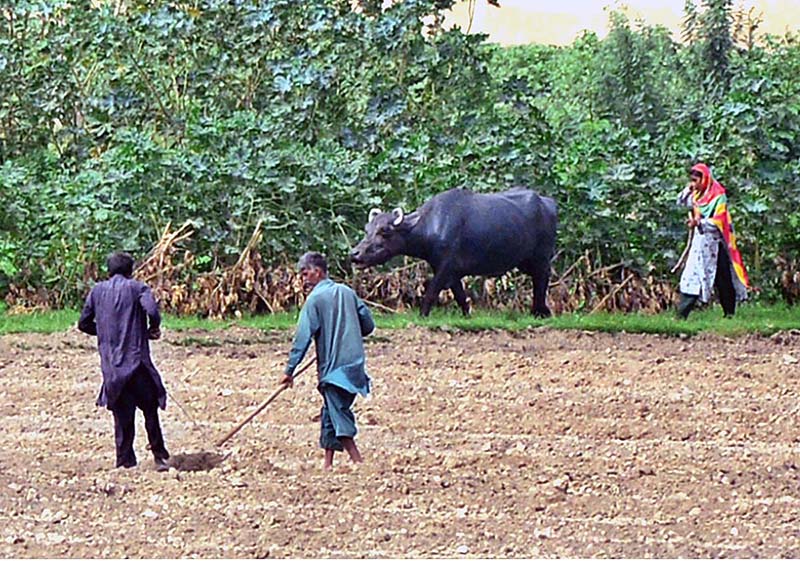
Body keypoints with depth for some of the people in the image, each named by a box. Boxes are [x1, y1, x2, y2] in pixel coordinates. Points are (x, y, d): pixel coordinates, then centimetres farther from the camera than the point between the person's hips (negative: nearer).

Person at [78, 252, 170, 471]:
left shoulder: (97, 291, 9)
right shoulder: (137, 288, -1)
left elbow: (84, 323, 13)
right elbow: (152, 311, -17)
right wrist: (153, 329, 3)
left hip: (111, 364, 3)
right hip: (136, 358, -3)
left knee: (122, 414, 9)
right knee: (150, 408, 7)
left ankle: (125, 460, 6)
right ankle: (159, 456, 4)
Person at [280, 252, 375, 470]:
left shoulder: (316, 298, -8)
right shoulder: (347, 292, 10)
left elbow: (303, 337, -10)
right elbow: (368, 325, 13)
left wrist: (290, 370, -7)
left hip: (333, 368, -7)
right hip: (355, 365, 7)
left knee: (339, 416, -7)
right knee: (330, 413, 16)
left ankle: (358, 462, -17)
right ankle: (328, 463, 19)